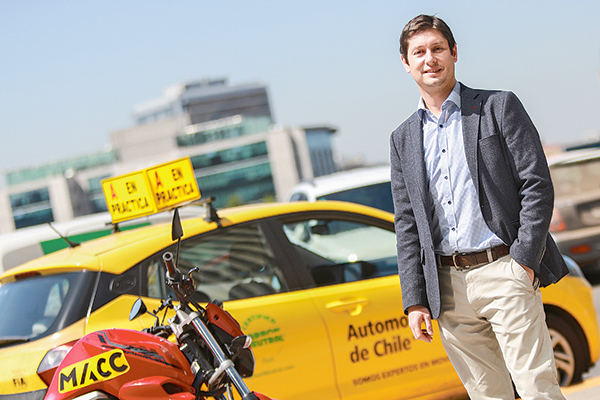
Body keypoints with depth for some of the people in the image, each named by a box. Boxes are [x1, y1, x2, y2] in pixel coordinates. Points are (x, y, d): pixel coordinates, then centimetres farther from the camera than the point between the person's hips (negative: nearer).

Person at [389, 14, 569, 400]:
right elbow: (407, 224, 14)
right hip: (448, 287, 4)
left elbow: (538, 186, -3)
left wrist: (524, 260, -12)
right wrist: (415, 300, 6)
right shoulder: (403, 139, 14)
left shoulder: (500, 107, 3)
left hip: (503, 271, -4)